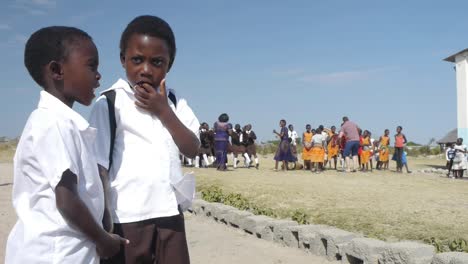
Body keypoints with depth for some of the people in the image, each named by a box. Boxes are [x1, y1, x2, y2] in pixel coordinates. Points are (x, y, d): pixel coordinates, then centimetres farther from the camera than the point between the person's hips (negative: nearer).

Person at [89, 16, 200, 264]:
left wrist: (162, 111, -10)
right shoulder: (110, 103, -7)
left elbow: (192, 149, -1)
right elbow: (98, 168, -10)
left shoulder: (174, 102, 7)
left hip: (169, 215, 5)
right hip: (125, 218, -4)